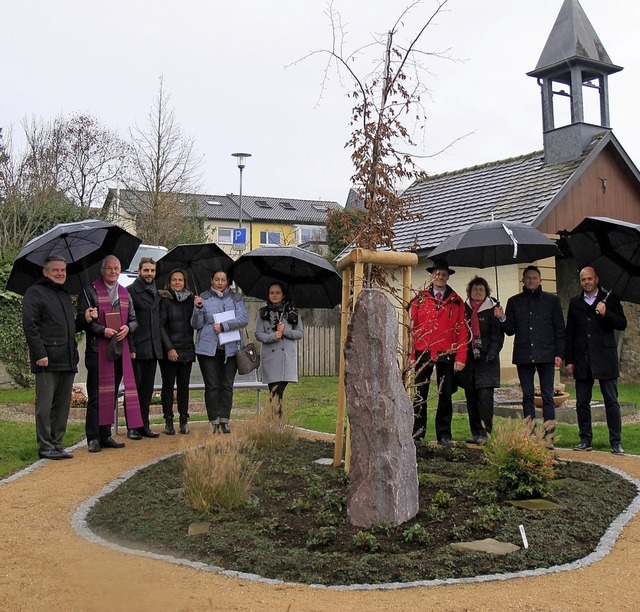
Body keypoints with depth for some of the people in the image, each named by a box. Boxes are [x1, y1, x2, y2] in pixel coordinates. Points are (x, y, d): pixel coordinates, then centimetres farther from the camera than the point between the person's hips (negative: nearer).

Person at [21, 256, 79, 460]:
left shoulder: (65, 296, 22)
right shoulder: (35, 293, -2)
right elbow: (29, 325, -11)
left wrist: (76, 346, 15)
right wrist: (40, 353, -18)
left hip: (67, 359, 7)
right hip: (47, 360, -7)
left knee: (63, 405, 9)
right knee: (45, 405, -2)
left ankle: (57, 444, 17)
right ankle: (45, 447, 5)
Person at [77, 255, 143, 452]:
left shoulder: (124, 293, 18)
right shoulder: (90, 291, 1)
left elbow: (134, 319, 18)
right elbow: (82, 319, -5)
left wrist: (127, 328, -4)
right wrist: (102, 330, -16)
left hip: (120, 349, 5)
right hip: (97, 350, -5)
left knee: (112, 394, 9)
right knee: (96, 395, -5)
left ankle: (106, 435, 17)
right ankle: (93, 438, 0)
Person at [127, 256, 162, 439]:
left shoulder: (157, 293, 14)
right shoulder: (130, 291, -5)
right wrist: (130, 348, -15)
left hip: (153, 349, 6)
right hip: (137, 349, -6)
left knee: (147, 389, 10)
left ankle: (144, 425, 17)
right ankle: (132, 427, 7)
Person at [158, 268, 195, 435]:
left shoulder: (190, 300, 9)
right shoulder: (164, 300, -3)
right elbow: (161, 326, -7)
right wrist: (169, 348, -13)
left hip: (186, 350, 3)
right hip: (169, 350, -3)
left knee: (184, 385, 6)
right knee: (168, 385, 2)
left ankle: (183, 421, 12)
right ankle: (168, 421, 9)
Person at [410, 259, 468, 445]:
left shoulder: (456, 301, 6)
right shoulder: (419, 300, 5)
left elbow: (462, 331, 2)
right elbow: (412, 328, 3)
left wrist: (460, 358, -7)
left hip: (446, 355, 0)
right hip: (423, 354, 0)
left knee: (445, 395, 6)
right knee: (420, 395, 4)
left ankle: (444, 434, 13)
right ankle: (417, 432, 13)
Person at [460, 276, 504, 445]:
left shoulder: (492, 310, 2)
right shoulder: (464, 309, 11)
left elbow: (497, 335, -1)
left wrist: (492, 352, -14)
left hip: (486, 361, -4)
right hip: (468, 359, 4)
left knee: (485, 396, -12)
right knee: (471, 398, 6)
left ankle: (485, 432, -7)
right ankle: (475, 432, 14)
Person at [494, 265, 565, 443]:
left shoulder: (552, 300, 9)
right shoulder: (514, 302, 13)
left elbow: (559, 329, 6)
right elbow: (510, 330, 10)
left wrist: (559, 354, -3)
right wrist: (503, 318, -10)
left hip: (545, 355, -2)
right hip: (524, 355, 2)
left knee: (547, 396, -4)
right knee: (527, 396, 4)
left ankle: (549, 436, -4)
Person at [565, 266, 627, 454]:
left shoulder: (609, 299, 5)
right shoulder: (575, 303, 12)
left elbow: (622, 324, 0)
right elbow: (570, 333, 11)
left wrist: (605, 313, -18)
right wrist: (569, 360, 5)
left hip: (605, 359, -3)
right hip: (582, 360, 3)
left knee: (611, 401, -1)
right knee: (582, 402, 5)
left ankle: (616, 442, 3)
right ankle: (585, 440, 13)